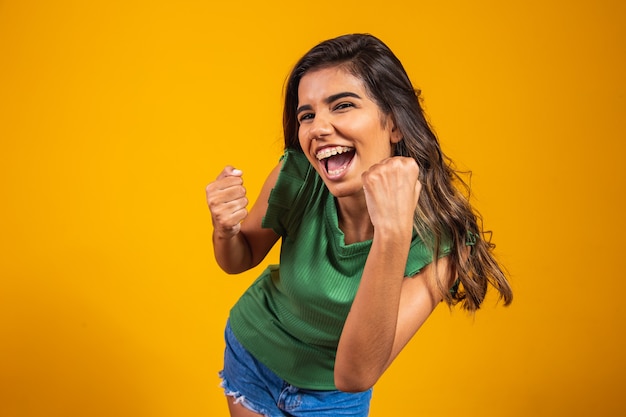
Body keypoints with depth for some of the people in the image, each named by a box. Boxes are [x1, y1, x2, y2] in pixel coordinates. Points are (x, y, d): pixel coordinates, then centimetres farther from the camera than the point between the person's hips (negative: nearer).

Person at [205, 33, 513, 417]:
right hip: (251, 353, 2)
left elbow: (354, 374, -34)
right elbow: (240, 260, -5)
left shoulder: (439, 240, -28)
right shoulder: (296, 177, -24)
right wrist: (225, 228, -28)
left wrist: (393, 233, -44)